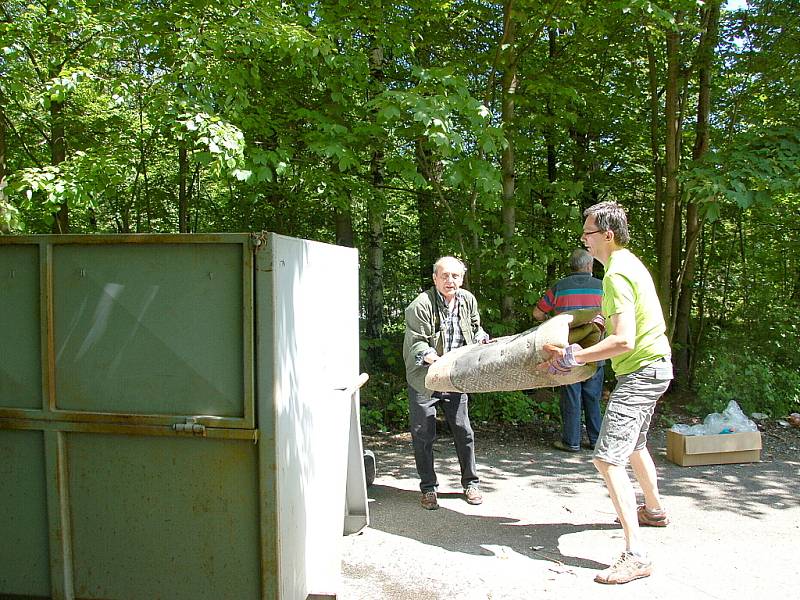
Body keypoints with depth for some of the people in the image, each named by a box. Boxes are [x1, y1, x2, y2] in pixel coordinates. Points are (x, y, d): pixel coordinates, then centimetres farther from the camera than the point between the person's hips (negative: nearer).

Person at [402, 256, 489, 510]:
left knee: (463, 430, 10)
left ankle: (471, 483, 26)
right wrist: (436, 360, -35)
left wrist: (481, 339, -1)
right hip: (424, 379, -4)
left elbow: (475, 327, 19)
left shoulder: (468, 300, 1)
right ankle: (428, 488, 18)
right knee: (423, 434, 3)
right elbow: (416, 343, -20)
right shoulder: (421, 305, -17)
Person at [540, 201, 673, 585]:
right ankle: (654, 510, 50)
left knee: (607, 457, -15)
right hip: (652, 366, 11)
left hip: (641, 371, -11)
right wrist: (604, 318, 19)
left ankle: (636, 556, -13)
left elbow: (623, 340, -30)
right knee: (633, 445, 28)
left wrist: (572, 358, -25)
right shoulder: (630, 262, 11)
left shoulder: (617, 275, -21)